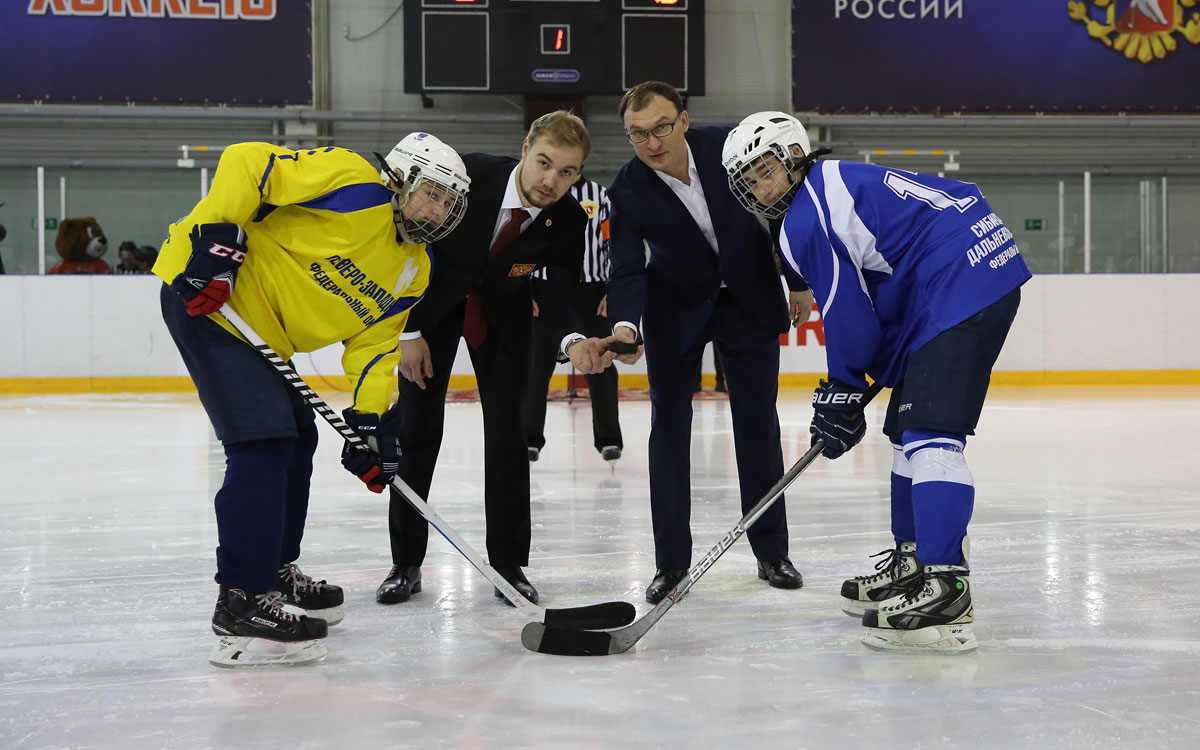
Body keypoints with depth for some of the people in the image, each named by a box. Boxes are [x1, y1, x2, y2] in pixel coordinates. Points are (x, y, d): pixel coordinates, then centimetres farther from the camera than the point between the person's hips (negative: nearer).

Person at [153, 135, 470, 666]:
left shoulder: (414, 272, 9)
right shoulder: (354, 185, -17)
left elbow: (374, 344, 8)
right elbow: (247, 163, -20)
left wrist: (368, 419, -5)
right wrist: (218, 239, -26)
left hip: (264, 332, 10)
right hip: (207, 295, -10)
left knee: (296, 440, 17)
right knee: (263, 443, -17)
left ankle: (273, 572, 35)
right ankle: (241, 604, -14)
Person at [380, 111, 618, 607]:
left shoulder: (569, 222, -22)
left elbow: (561, 298, -22)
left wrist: (574, 343, -46)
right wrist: (409, 332, -16)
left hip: (503, 314, 2)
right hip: (433, 302, -1)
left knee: (507, 432, -5)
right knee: (417, 429, 0)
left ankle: (509, 565, 6)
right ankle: (406, 564, 10)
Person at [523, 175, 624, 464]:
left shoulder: (600, 194, 9)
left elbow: (613, 243, 7)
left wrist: (613, 292, -1)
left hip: (591, 291, 1)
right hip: (545, 290, 0)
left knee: (600, 364, 2)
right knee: (537, 365, 1)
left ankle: (609, 438, 10)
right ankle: (530, 438, 8)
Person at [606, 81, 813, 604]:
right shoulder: (628, 191, -22)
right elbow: (627, 271, -22)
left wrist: (800, 280, 0)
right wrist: (625, 325, -42)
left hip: (749, 300, 1)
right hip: (676, 311, 0)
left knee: (759, 424, 5)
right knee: (669, 425, -2)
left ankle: (771, 550, 17)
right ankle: (671, 561, 6)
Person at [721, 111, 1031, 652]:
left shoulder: (805, 226, -9)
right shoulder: (843, 179, 22)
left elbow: (849, 318, -7)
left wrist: (841, 394, 10)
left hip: (960, 294, -11)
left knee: (929, 433, -19)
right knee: (908, 426, 18)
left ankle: (945, 593, -27)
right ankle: (912, 563, 26)